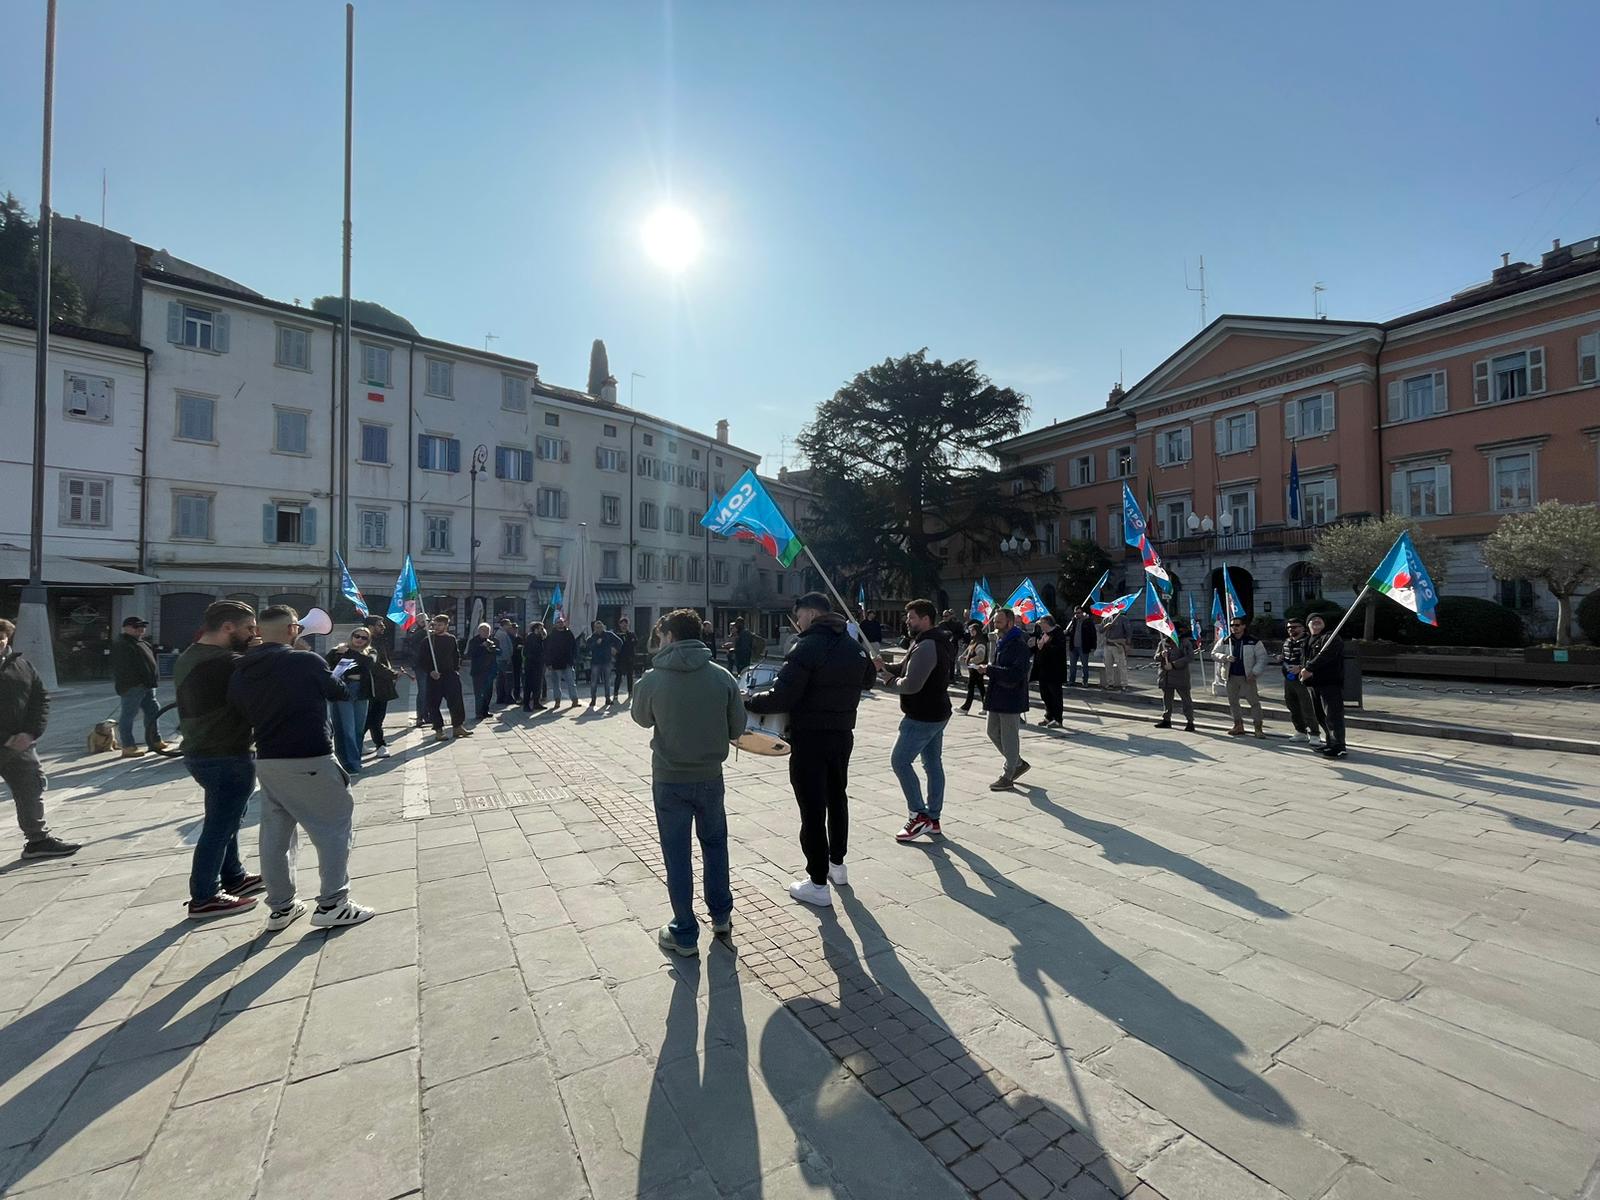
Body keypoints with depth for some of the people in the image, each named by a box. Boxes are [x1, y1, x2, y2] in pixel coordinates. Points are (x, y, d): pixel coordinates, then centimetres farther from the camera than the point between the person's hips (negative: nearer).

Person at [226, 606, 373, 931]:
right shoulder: (307, 661, -14)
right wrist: (340, 672, 22)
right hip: (310, 761, -7)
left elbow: (244, 715, 12)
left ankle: (280, 907, 25)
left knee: (275, 833, 16)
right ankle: (332, 904, 8)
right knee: (335, 825, 5)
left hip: (266, 761, 7)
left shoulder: (240, 672, 3)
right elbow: (337, 692, 3)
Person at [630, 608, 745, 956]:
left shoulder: (653, 679, -14)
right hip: (710, 776, 2)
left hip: (669, 780, -2)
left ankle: (685, 934, 23)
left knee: (677, 855, 12)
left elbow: (641, 718, 5)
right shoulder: (722, 677, -11)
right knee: (715, 843, 23)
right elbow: (737, 728, -1)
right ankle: (721, 915, 37)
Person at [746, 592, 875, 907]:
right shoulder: (854, 645, 5)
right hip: (843, 734, 8)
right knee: (837, 798, 22)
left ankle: (818, 884, 11)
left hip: (809, 738, -7)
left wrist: (747, 702, -9)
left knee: (812, 808, 2)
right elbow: (868, 680, 23)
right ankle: (837, 864, 37)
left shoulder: (805, 647, -18)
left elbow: (781, 698, -23)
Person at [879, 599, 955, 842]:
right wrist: (886, 666, -1)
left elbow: (911, 684, -28)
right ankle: (933, 819, 21)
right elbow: (906, 668, 16)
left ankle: (919, 815, 1)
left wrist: (890, 681, -9)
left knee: (900, 761, -3)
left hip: (922, 717, -10)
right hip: (936, 714, 10)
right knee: (933, 764, 13)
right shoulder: (935, 642, 14)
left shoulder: (926, 646, -21)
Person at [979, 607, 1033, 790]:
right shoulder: (1000, 642, 13)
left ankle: (1007, 777, 14)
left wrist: (990, 670, -25)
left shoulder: (1019, 645, -17)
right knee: (993, 733, 17)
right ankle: (1018, 763, 34)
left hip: (1011, 699, -10)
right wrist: (987, 669, 7)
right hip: (997, 697, 10)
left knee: (1009, 738, 2)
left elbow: (1016, 674, -26)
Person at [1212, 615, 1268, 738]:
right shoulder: (1225, 641, 4)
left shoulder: (1253, 642, -3)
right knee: (1233, 701, 10)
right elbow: (1214, 654, 4)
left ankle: (1258, 729, 2)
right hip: (1231, 677, 3)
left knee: (1254, 702, -4)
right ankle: (1238, 726, 22)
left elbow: (1262, 658, -2)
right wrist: (1225, 657, -16)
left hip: (1247, 677, -3)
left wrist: (1254, 673, -11)